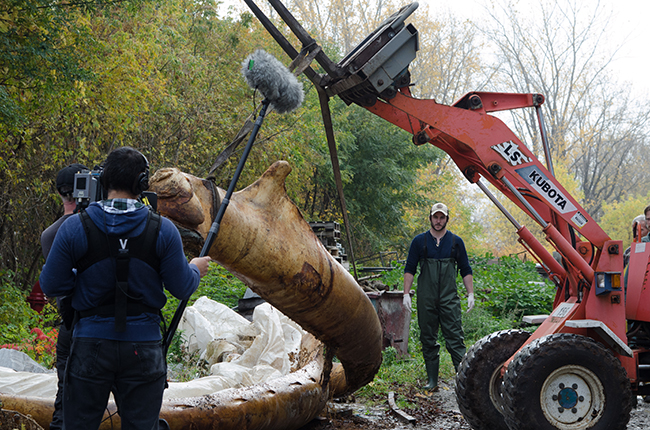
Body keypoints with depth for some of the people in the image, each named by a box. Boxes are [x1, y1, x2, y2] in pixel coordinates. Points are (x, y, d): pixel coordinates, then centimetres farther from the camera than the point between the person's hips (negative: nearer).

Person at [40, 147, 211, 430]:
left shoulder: (75, 228, -6)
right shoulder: (162, 229, -6)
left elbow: (52, 287, -2)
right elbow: (181, 289, 0)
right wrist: (195, 270, 21)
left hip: (91, 344, 0)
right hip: (144, 346, 0)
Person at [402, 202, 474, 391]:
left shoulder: (455, 241, 7)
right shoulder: (420, 241, 6)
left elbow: (465, 270, 12)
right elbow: (409, 269, 7)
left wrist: (470, 293, 4)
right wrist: (406, 293, 0)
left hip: (449, 298, -1)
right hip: (426, 299, 1)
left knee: (455, 338, -7)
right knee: (428, 339, 5)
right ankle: (432, 380, 12)